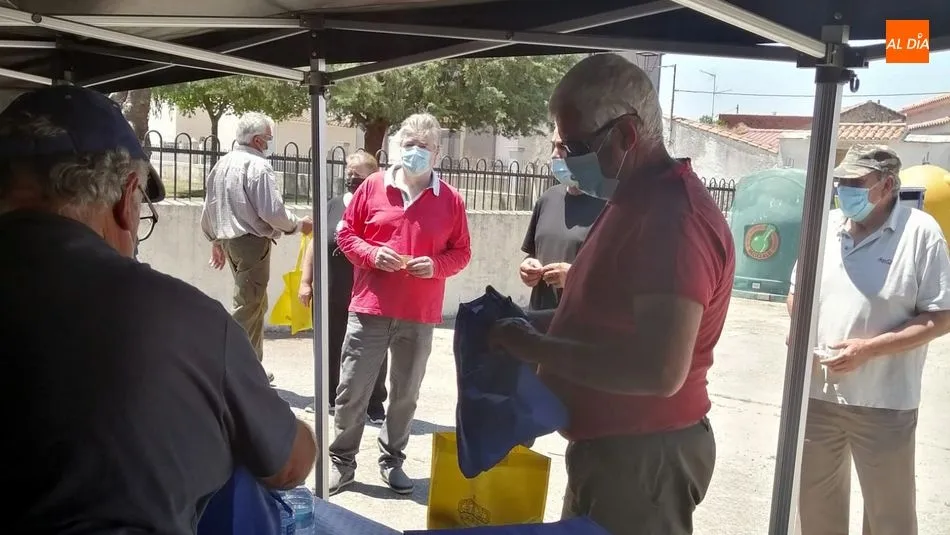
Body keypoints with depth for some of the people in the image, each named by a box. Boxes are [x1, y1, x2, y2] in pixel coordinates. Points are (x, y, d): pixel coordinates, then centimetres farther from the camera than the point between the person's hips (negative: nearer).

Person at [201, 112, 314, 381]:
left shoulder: (222, 164, 13)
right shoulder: (258, 165, -14)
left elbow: (209, 208, 18)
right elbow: (272, 211, -18)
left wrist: (216, 240, 28)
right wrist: (300, 224, -3)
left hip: (229, 239, 9)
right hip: (252, 241, -9)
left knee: (256, 304, 17)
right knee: (248, 307, -4)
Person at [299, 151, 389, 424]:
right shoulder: (333, 205, 8)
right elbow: (315, 243, 10)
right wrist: (306, 281, 7)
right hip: (330, 295, 4)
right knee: (331, 348, 14)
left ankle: (374, 404, 17)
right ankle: (332, 397, 32)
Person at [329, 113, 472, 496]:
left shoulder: (450, 199, 2)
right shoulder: (373, 187, 2)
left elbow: (461, 252, 6)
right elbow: (346, 234, 6)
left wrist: (436, 266, -14)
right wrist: (371, 254, -13)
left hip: (420, 316, 1)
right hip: (370, 308, 0)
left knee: (406, 393, 11)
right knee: (352, 389, 4)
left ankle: (392, 461, 29)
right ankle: (341, 461, 21)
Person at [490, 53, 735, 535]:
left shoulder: (675, 217, -24)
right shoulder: (636, 203, 10)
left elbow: (661, 372, -31)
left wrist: (535, 348, -22)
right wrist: (533, 323, 4)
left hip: (645, 455, -10)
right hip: (608, 445, 10)